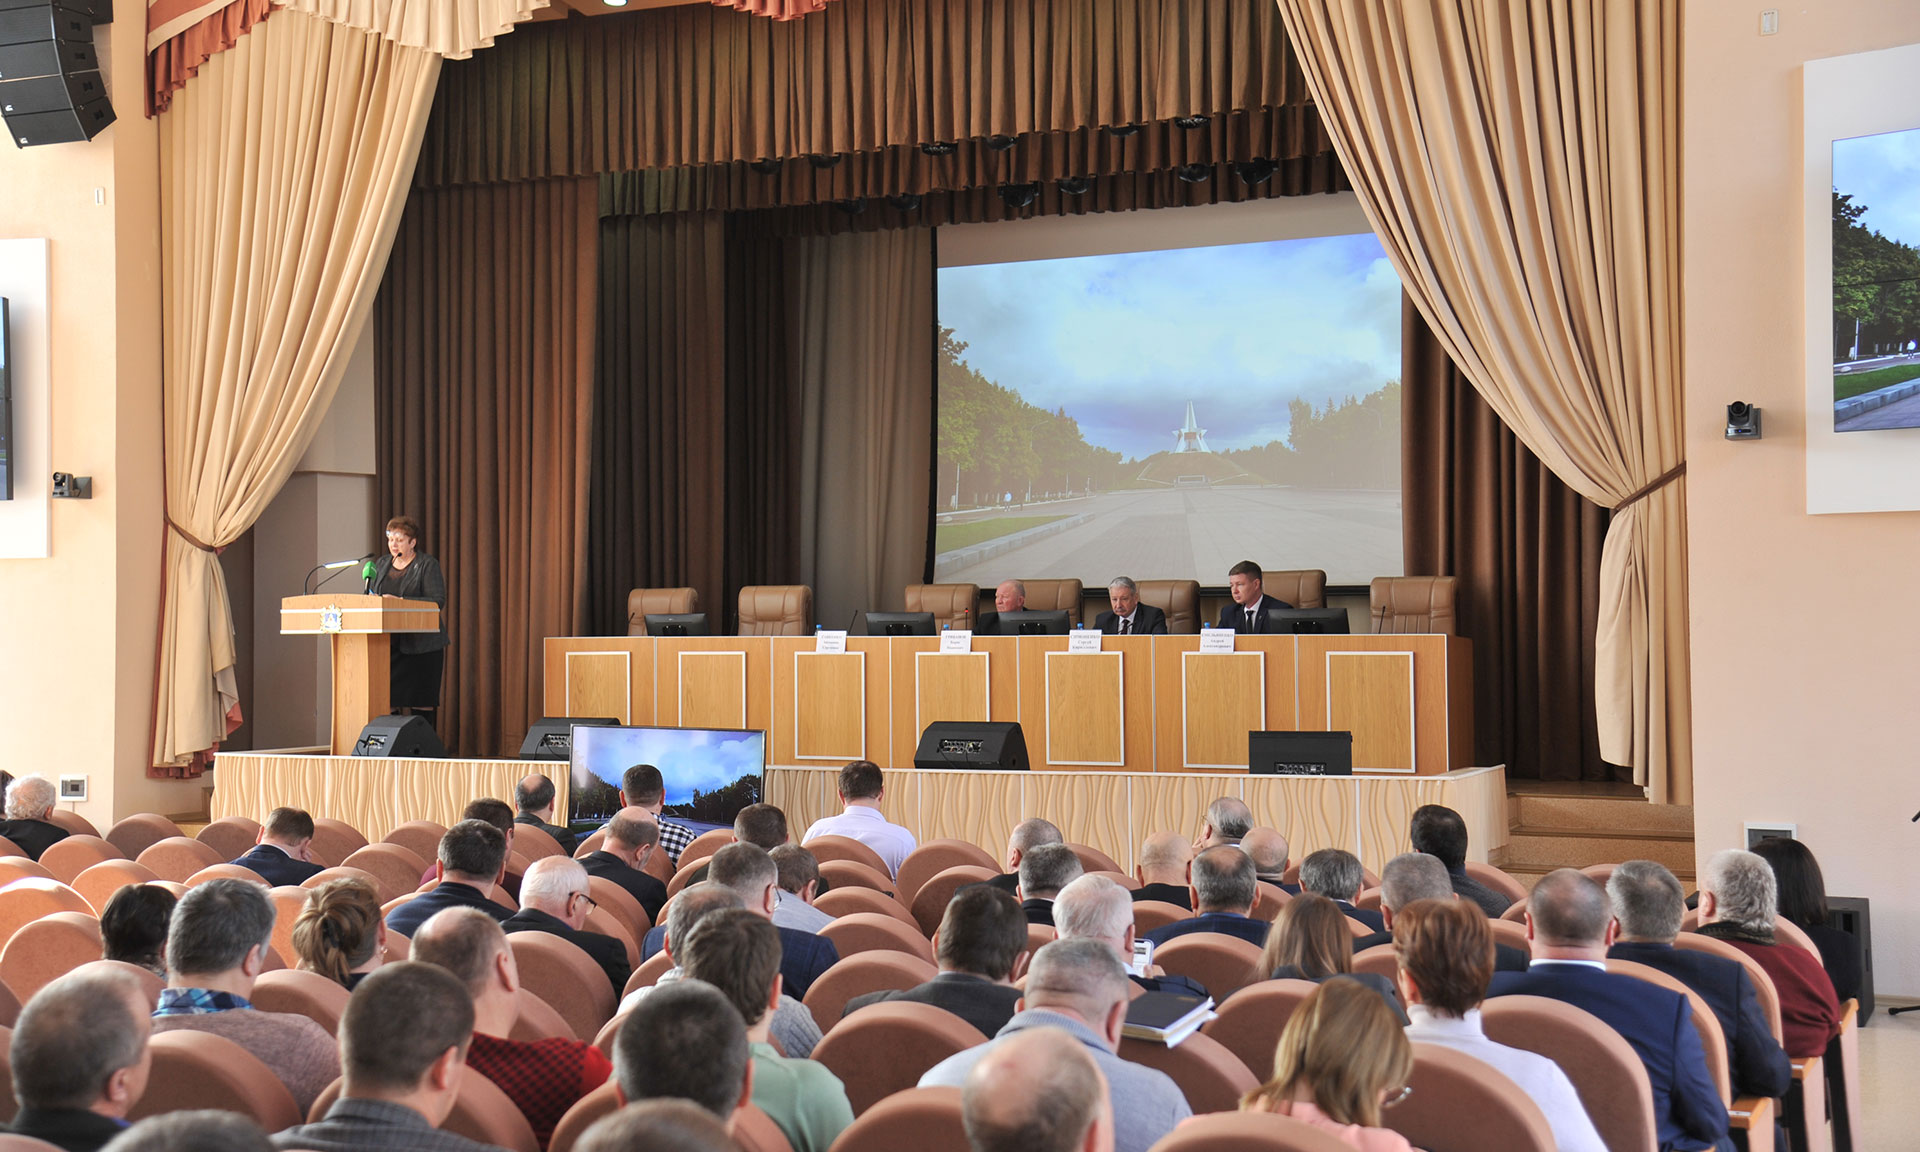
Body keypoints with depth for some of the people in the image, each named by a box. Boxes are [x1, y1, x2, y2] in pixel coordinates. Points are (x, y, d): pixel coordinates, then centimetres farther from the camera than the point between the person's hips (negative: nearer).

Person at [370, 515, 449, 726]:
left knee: (421, 701, -4)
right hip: (388, 643, 5)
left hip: (420, 644, -5)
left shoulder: (428, 565, -3)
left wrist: (400, 601, -19)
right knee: (387, 697, 1)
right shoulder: (382, 564, 17)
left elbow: (438, 601, -13)